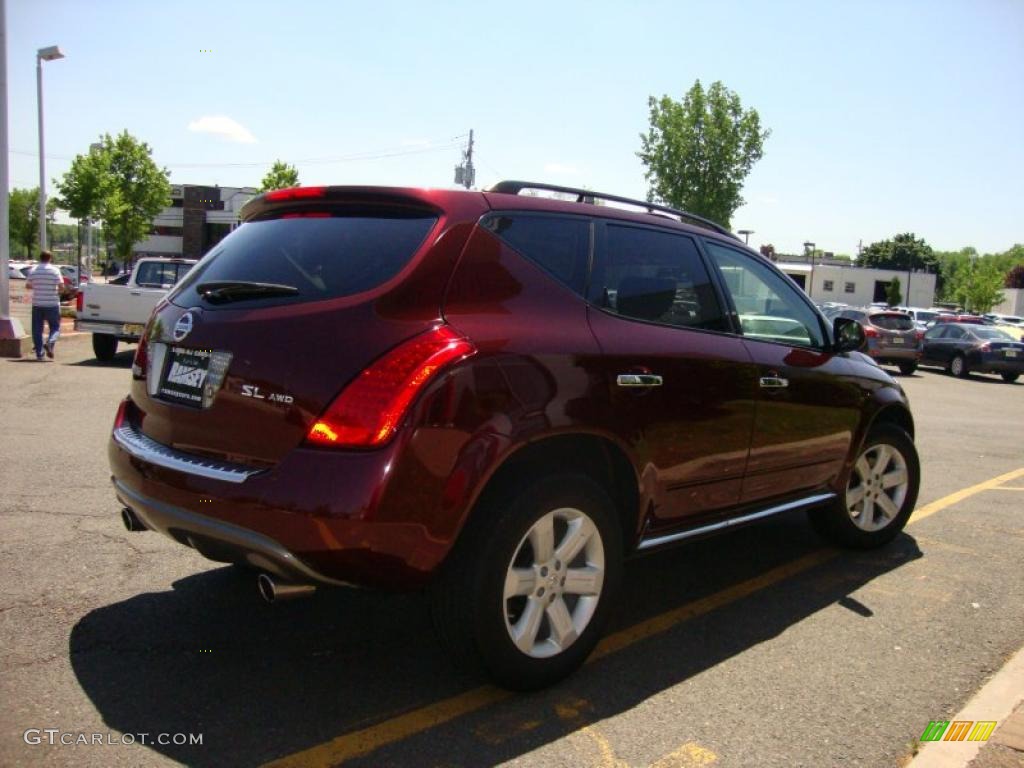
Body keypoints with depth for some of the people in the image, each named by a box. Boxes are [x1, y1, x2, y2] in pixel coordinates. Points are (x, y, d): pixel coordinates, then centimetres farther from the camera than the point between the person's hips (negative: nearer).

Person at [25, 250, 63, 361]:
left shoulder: (32, 270, 3)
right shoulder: (55, 270, -5)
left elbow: (28, 286, 7)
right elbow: (61, 286, -10)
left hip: (37, 304, 2)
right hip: (52, 304, -2)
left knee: (37, 330, 8)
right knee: (55, 327, 8)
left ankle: (39, 353, 5)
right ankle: (50, 342, -20)